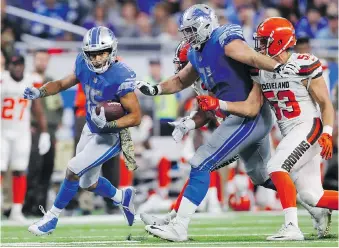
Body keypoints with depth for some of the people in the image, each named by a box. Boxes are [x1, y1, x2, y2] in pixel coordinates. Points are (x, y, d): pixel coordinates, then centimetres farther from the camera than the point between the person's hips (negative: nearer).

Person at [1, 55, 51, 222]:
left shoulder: (32, 83, 2)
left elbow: (38, 111, 10)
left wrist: (44, 134, 8)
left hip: (22, 134, 3)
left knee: (20, 172, 1)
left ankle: (17, 211, 7)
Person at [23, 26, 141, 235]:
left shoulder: (121, 77, -29)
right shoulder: (85, 66, -11)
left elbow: (136, 116, -26)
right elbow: (63, 83, 5)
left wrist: (109, 125, -40)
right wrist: (39, 92, -13)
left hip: (111, 137, -7)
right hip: (91, 130, 7)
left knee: (73, 169, -15)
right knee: (88, 184, 20)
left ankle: (52, 217, 3)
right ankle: (123, 197, 48)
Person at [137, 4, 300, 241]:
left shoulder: (224, 40, -13)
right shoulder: (198, 53, 14)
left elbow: (251, 56, -31)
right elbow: (181, 81, 29)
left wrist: (277, 67, -49)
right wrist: (155, 89, 13)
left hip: (250, 117, -10)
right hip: (249, 118, 10)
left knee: (201, 164, -10)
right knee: (262, 176, 22)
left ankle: (179, 227, -8)